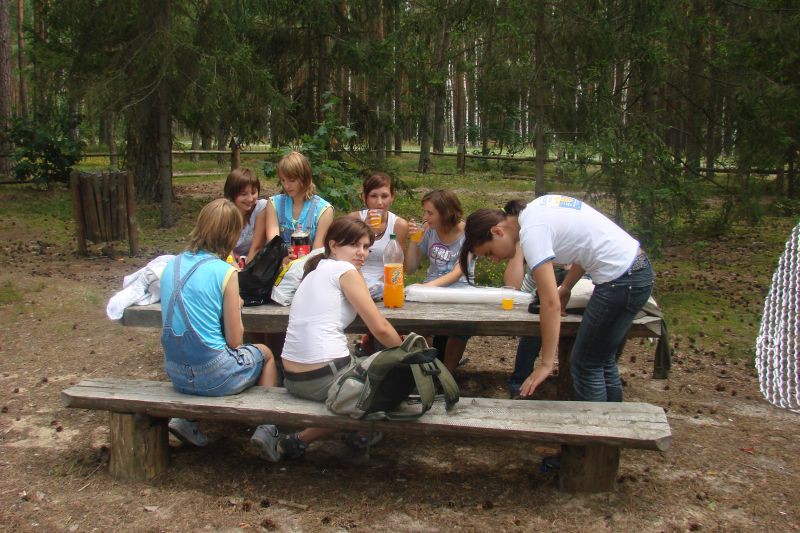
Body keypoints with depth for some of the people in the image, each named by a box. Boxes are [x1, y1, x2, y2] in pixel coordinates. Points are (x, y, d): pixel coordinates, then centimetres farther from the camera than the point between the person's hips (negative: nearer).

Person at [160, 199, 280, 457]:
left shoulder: (171, 265, 2)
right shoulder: (225, 271, -15)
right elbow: (234, 340, -11)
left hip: (176, 374, 6)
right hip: (213, 377, -6)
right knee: (265, 353, 25)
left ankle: (186, 417, 19)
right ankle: (266, 430, 15)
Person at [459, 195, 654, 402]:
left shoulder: (531, 233, -18)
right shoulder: (537, 209, 7)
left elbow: (550, 303, -22)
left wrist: (546, 364, -18)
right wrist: (565, 288, 18)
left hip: (621, 281, -10)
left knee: (585, 367, 3)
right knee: (603, 361, 19)